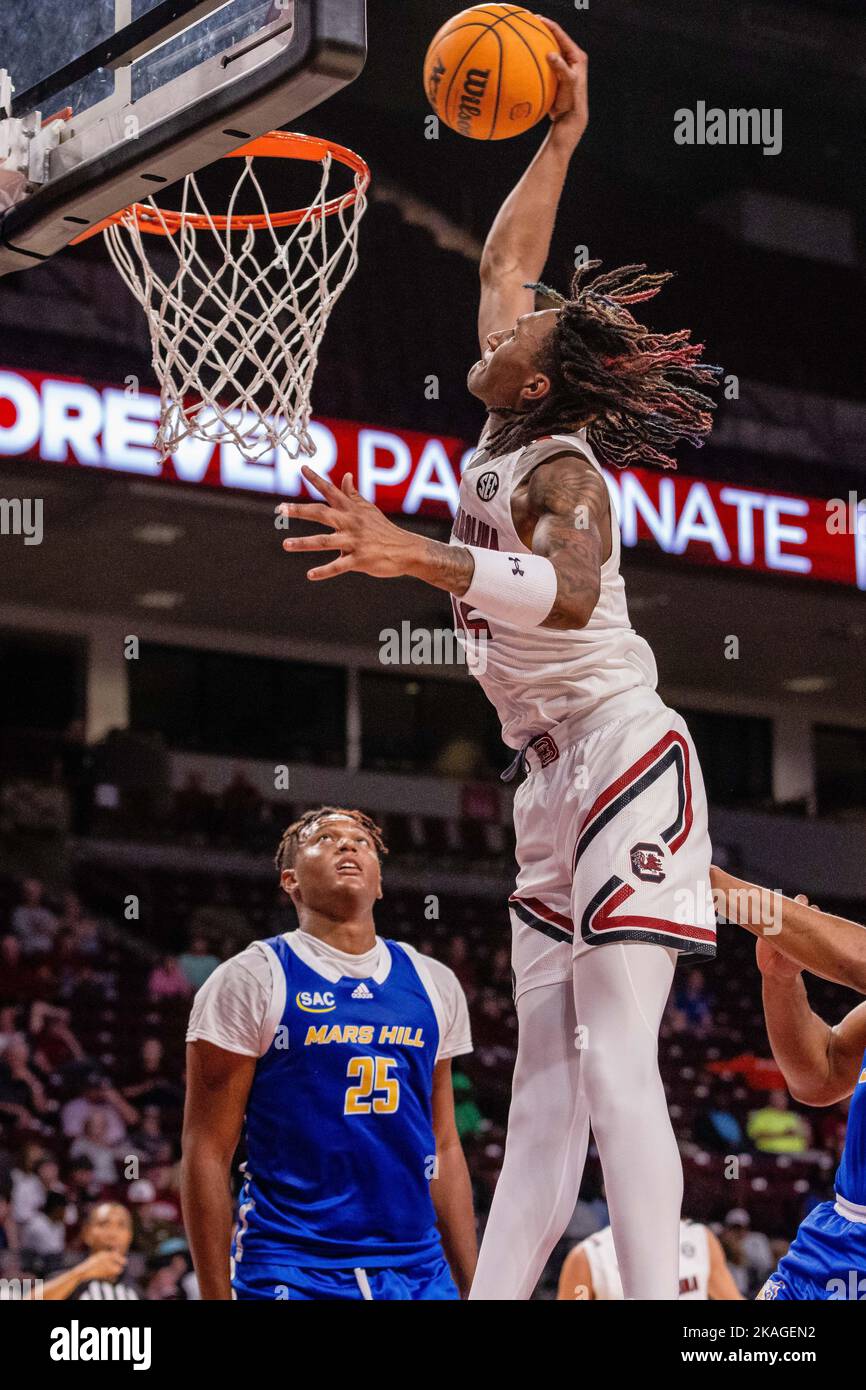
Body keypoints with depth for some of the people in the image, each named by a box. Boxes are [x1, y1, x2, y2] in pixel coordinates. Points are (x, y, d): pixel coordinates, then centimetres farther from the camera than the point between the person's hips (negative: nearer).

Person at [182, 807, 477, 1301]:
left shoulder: (434, 985, 12)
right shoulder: (250, 980, -2)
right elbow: (207, 1153, -4)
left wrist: (474, 1285, 10)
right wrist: (216, 1296, -10)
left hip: (419, 1272, 4)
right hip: (290, 1273, -4)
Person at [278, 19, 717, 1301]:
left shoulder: (559, 469, -15)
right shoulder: (507, 439, 10)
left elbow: (571, 590, -38)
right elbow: (506, 260, 25)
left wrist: (413, 555, -48)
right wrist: (560, 140, 22)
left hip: (623, 755, -9)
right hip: (557, 771, 9)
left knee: (614, 1061, -17)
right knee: (544, 1075, 3)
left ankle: (659, 1300, -21)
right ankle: (492, 1293, 0)